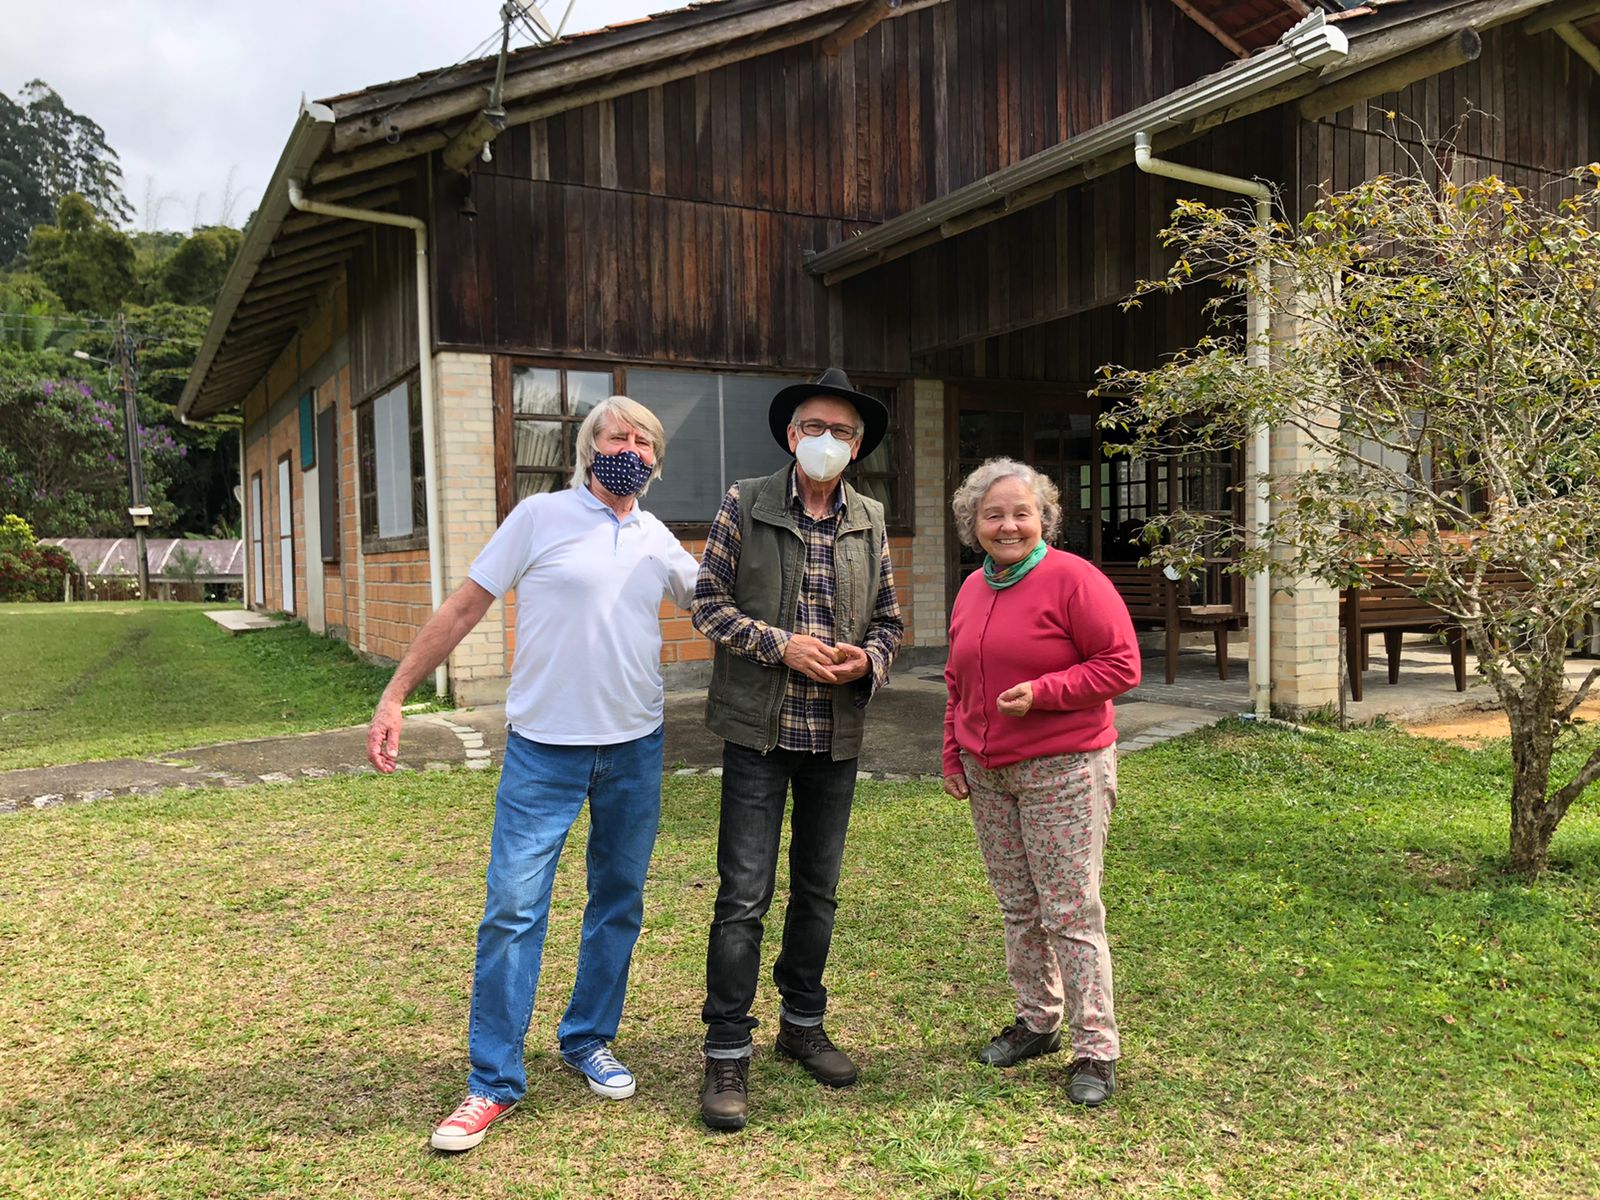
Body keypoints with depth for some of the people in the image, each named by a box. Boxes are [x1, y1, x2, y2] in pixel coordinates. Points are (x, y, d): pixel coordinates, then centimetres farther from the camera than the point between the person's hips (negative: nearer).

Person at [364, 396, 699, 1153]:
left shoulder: (660, 543, 6)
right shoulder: (542, 517, -5)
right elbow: (464, 609, -4)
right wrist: (395, 694, -9)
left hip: (635, 748, 4)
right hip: (544, 748, -4)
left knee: (619, 903, 13)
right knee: (512, 907, -5)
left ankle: (588, 1040, 32)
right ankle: (493, 1083, 10)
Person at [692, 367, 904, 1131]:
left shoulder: (869, 522, 8)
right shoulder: (745, 506, -2)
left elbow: (888, 619, 13)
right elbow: (708, 604, -3)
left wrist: (865, 661, -8)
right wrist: (781, 645, -16)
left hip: (837, 733, 4)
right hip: (760, 728, -4)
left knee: (818, 891, 15)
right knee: (743, 896, -2)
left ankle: (803, 1024, 33)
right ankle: (727, 1054, 10)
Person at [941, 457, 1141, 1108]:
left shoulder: (1073, 579, -11)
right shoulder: (971, 590, 11)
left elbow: (1121, 665, -13)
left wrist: (1042, 692, -22)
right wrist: (953, 754, 15)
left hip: (1064, 771, -6)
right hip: (988, 774, 7)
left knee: (1070, 913, -3)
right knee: (1017, 907, 14)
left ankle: (1095, 1050, 9)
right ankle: (1036, 1021, 30)